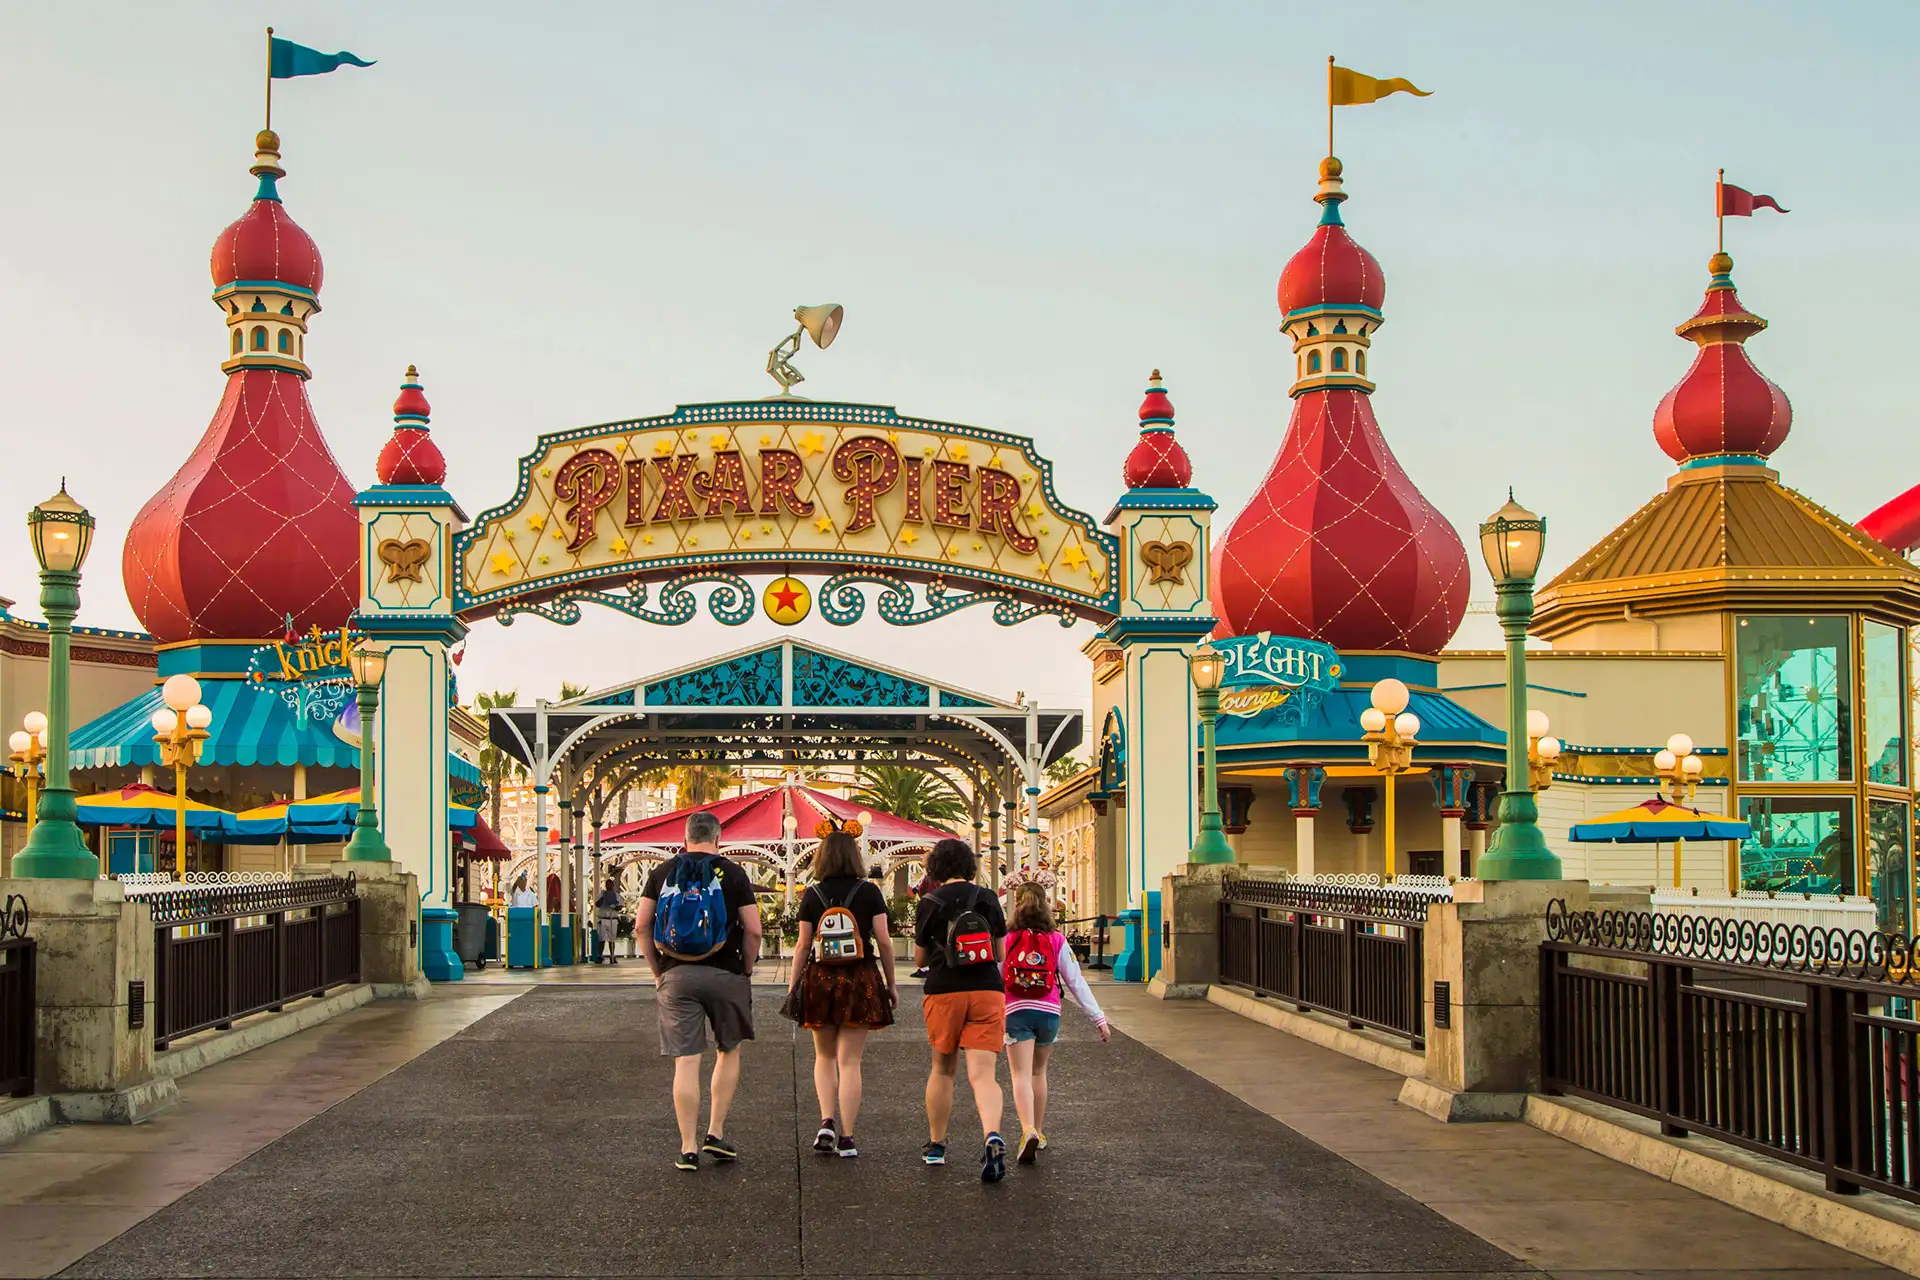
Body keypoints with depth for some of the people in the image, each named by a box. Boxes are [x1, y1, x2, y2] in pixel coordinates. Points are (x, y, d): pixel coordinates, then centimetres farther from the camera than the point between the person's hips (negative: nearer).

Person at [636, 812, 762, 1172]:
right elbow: (753, 929, -5)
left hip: (676, 976, 1)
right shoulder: (732, 872, -1)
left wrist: (657, 971, 11)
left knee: (686, 1061, 2)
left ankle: (688, 1149, 1)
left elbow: (641, 926, 3)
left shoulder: (663, 872, 5)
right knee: (729, 1051, 18)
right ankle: (716, 1134, 15)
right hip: (724, 974, -1)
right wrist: (746, 970, 8)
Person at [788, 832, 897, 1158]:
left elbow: (802, 944, 0)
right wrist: (890, 983, 6)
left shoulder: (812, 894, 0)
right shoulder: (869, 891, -1)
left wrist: (793, 985, 8)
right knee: (849, 1061, 2)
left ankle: (827, 1122, -1)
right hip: (861, 979, -1)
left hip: (820, 979, 1)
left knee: (824, 1057, 17)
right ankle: (846, 1138, 1)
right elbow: (884, 940, -3)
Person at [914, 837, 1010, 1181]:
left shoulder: (930, 903, -1)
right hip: (988, 991, 1)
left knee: (943, 1069, 19)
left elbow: (920, 959, 6)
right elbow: (1000, 953, 10)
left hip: (944, 992, -1)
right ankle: (993, 1137, -30)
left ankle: (936, 1145, 27)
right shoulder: (987, 899, 4)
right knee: (983, 1074, -5)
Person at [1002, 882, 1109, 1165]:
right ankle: (1039, 1133, 29)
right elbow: (1075, 981, -1)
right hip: (1049, 1012, 2)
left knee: (1021, 1076, -6)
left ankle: (1029, 1130, -29)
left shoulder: (1007, 940, -2)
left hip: (1016, 1012, -2)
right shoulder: (1056, 940, 0)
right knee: (1038, 1072, 21)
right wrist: (1099, 1017, 2)